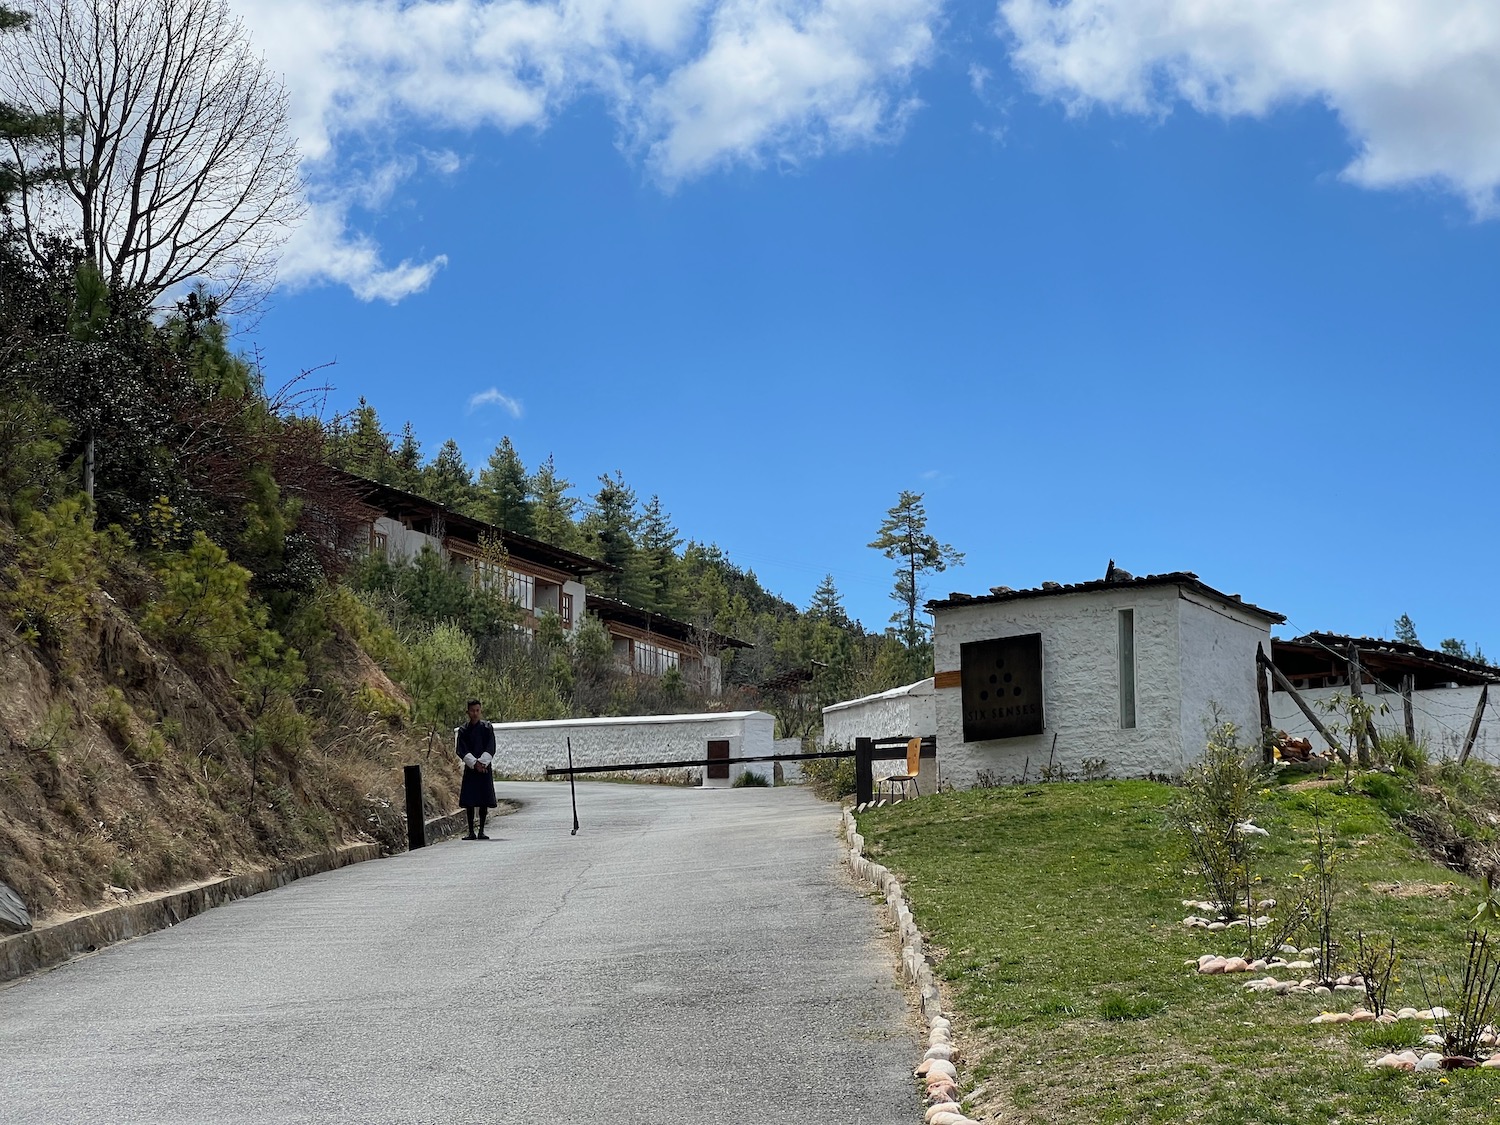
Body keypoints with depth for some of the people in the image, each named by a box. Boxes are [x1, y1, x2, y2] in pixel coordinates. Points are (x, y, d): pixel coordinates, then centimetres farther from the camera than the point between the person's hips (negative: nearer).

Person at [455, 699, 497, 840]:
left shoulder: (487, 728, 4)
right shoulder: (463, 730, 4)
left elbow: (490, 749, -2)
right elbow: (461, 750, -4)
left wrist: (482, 762, -15)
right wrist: (474, 763, -15)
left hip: (485, 768, 0)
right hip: (470, 768, 0)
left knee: (484, 801, -1)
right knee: (469, 801, -3)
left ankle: (481, 831, 4)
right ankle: (471, 832, 2)